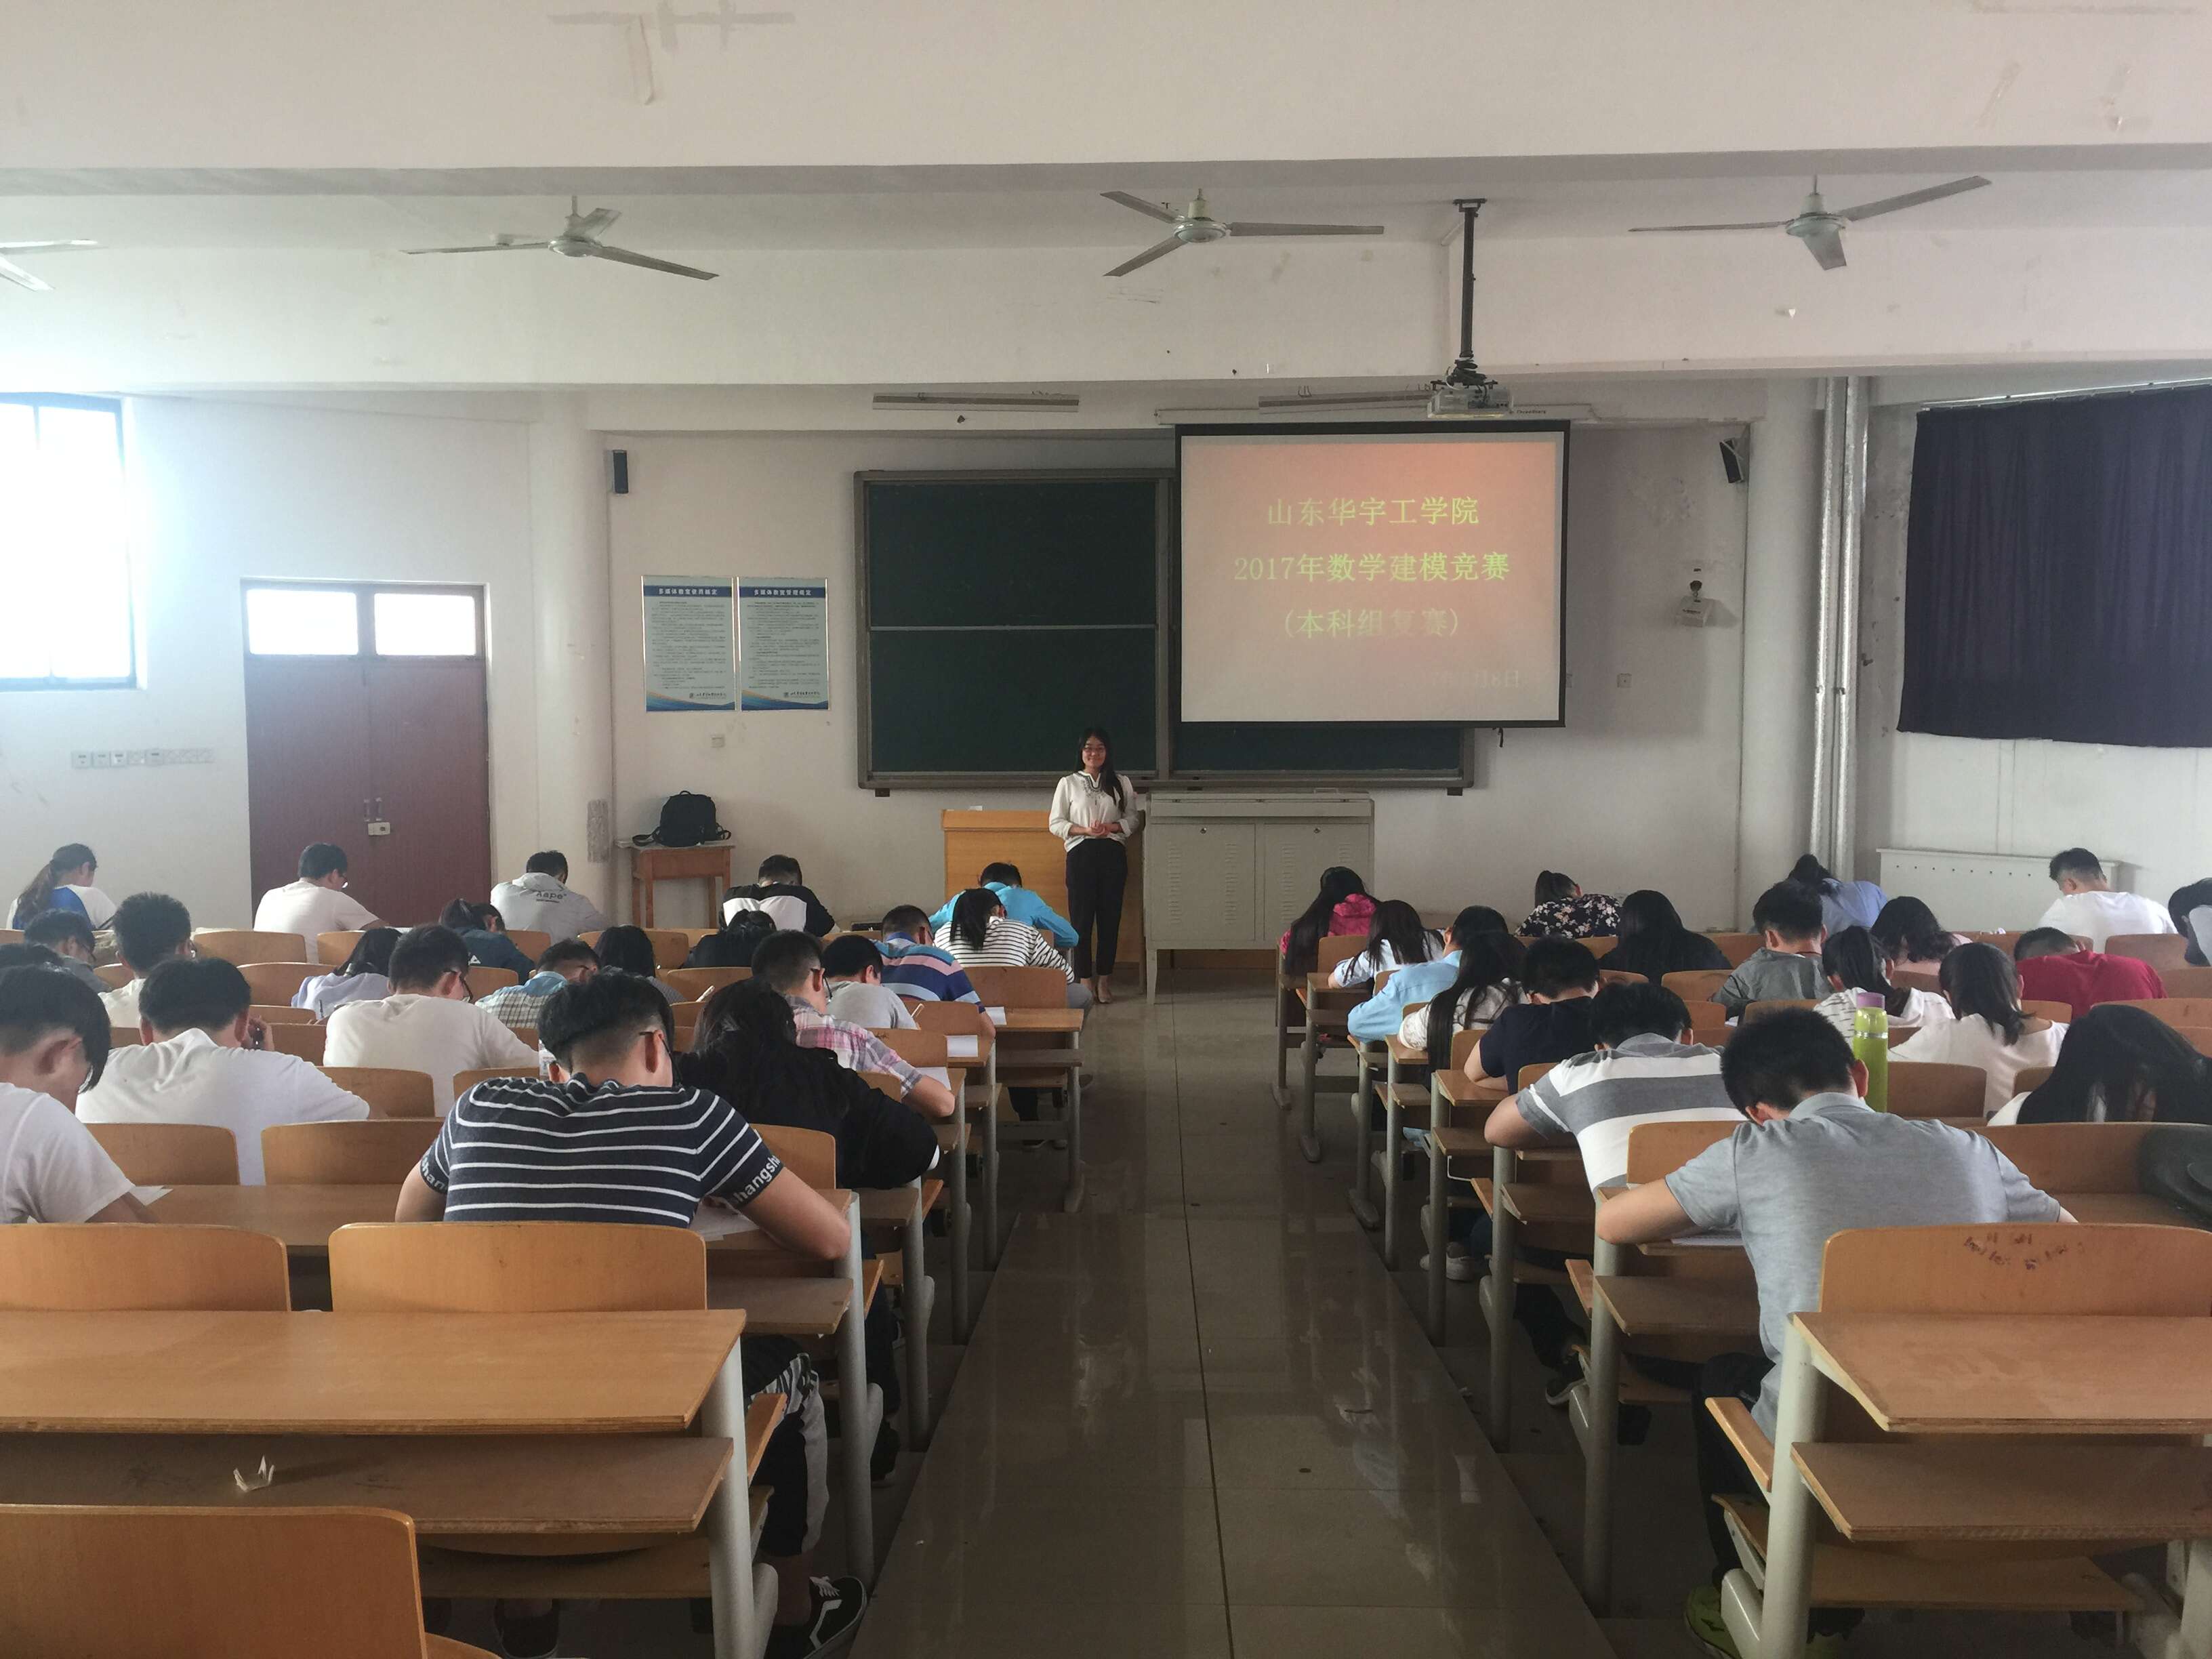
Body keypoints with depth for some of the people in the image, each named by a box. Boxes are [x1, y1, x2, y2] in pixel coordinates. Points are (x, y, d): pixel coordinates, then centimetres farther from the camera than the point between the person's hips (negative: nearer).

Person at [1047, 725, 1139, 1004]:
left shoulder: (1121, 783, 10)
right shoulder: (1068, 783, 6)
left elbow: (1132, 819, 9)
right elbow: (1055, 823, 3)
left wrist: (1111, 827, -11)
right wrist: (1085, 830, -12)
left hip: (1113, 853, 2)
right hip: (1081, 854, -1)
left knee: (1110, 917, 3)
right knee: (1081, 917, -3)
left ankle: (1104, 979, 12)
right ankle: (1085, 980, 4)